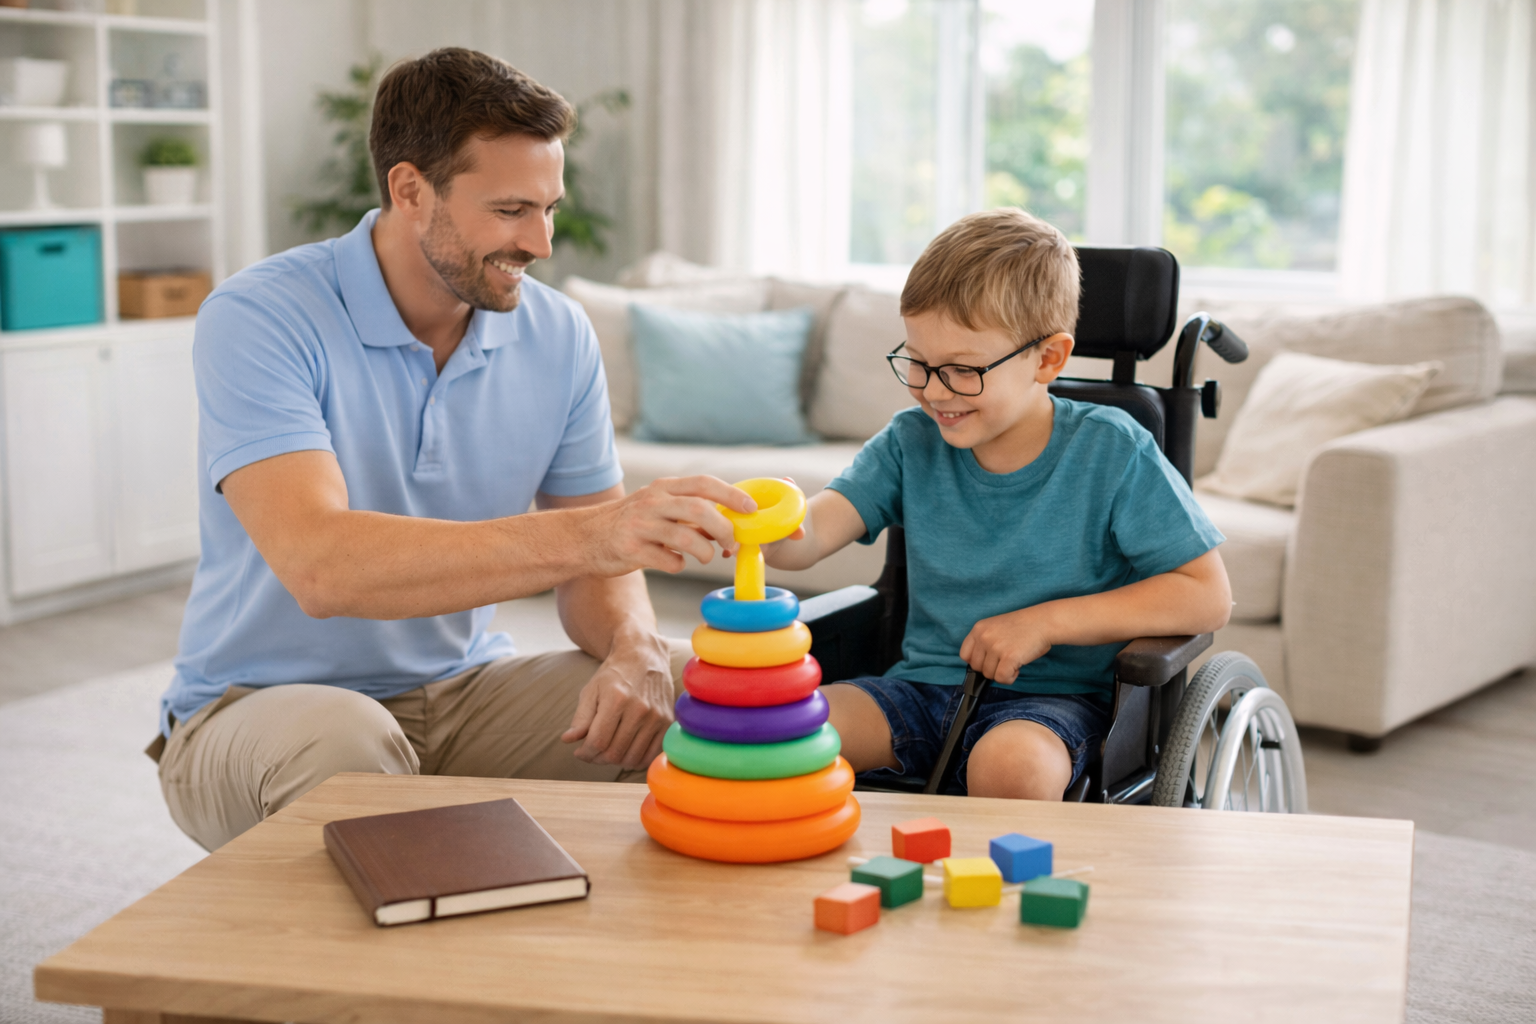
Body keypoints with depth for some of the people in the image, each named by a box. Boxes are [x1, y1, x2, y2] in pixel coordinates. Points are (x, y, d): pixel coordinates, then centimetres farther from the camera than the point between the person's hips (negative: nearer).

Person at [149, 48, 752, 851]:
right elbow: (319, 565, -34)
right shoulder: (256, 321, -19)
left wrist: (633, 651, -22)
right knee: (343, 744, -39)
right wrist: (584, 534, -44)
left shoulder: (557, 334, -1)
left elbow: (597, 561, 3)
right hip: (262, 700, -4)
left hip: (463, 692, 5)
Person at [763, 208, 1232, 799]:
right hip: (923, 684, 4)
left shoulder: (1110, 452, -8)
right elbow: (811, 536, -11)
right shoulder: (911, 442, 2)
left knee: (1009, 763, -38)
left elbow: (1207, 597, -10)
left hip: (1051, 697, -3)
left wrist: (1047, 621, -15)